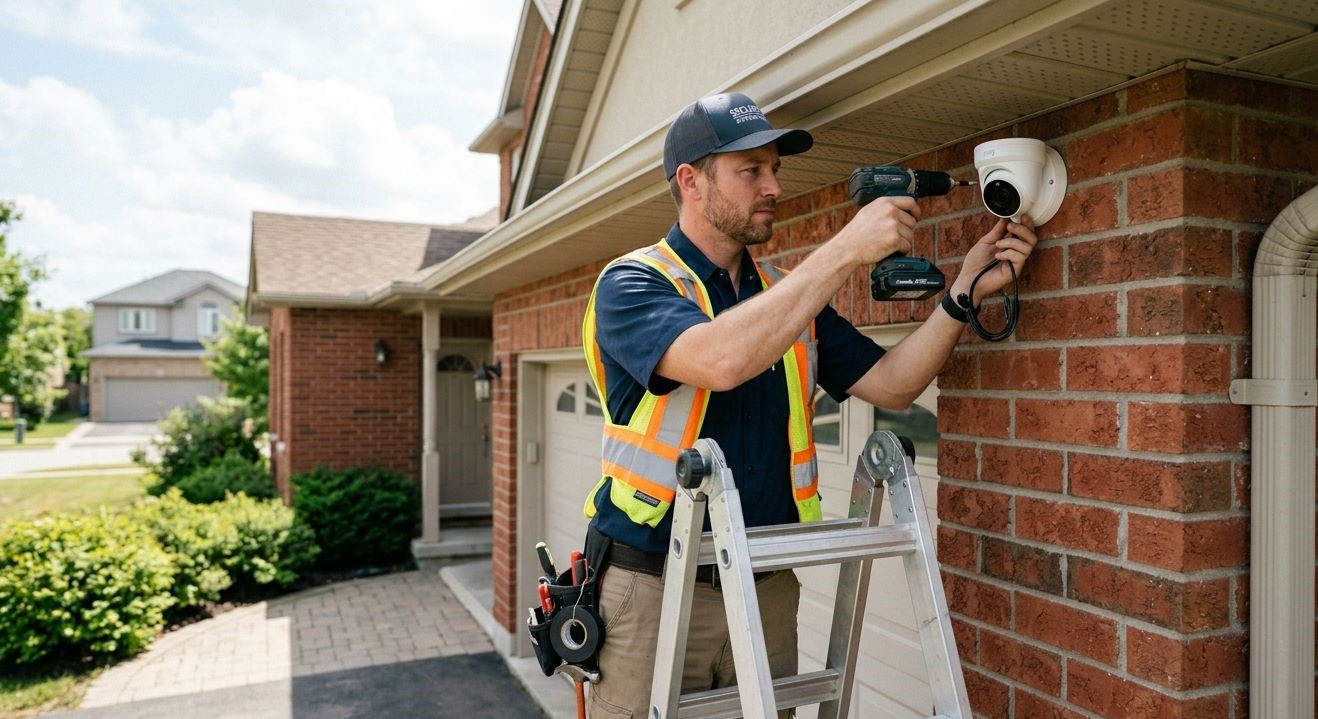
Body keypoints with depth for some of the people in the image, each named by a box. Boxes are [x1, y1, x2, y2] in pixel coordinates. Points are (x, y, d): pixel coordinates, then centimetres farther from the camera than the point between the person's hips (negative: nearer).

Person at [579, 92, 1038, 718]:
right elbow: (720, 360, -29)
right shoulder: (631, 284, -9)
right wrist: (846, 250, -24)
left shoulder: (789, 296, 11)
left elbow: (890, 384, 6)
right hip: (653, 589, -5)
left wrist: (967, 289, -5)